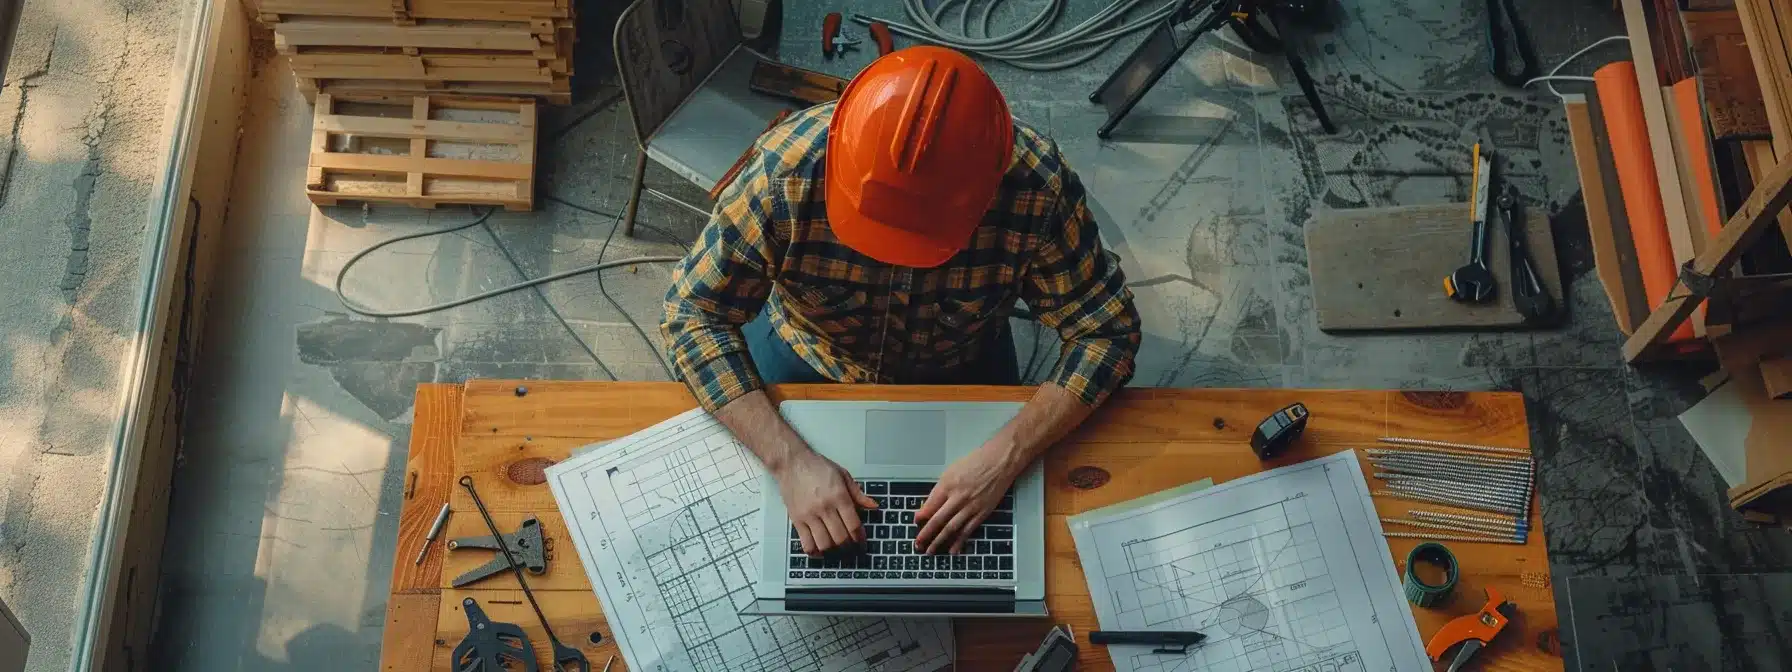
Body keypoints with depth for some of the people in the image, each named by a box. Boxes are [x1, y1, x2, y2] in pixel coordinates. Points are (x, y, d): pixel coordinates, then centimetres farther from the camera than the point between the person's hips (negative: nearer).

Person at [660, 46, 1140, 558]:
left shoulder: (1037, 187, -36)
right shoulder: (784, 170, -38)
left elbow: (1106, 331, -25)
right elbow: (694, 312, -28)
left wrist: (1005, 457, -39)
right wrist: (789, 459, -40)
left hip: (960, 367, 1)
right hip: (805, 356, 0)